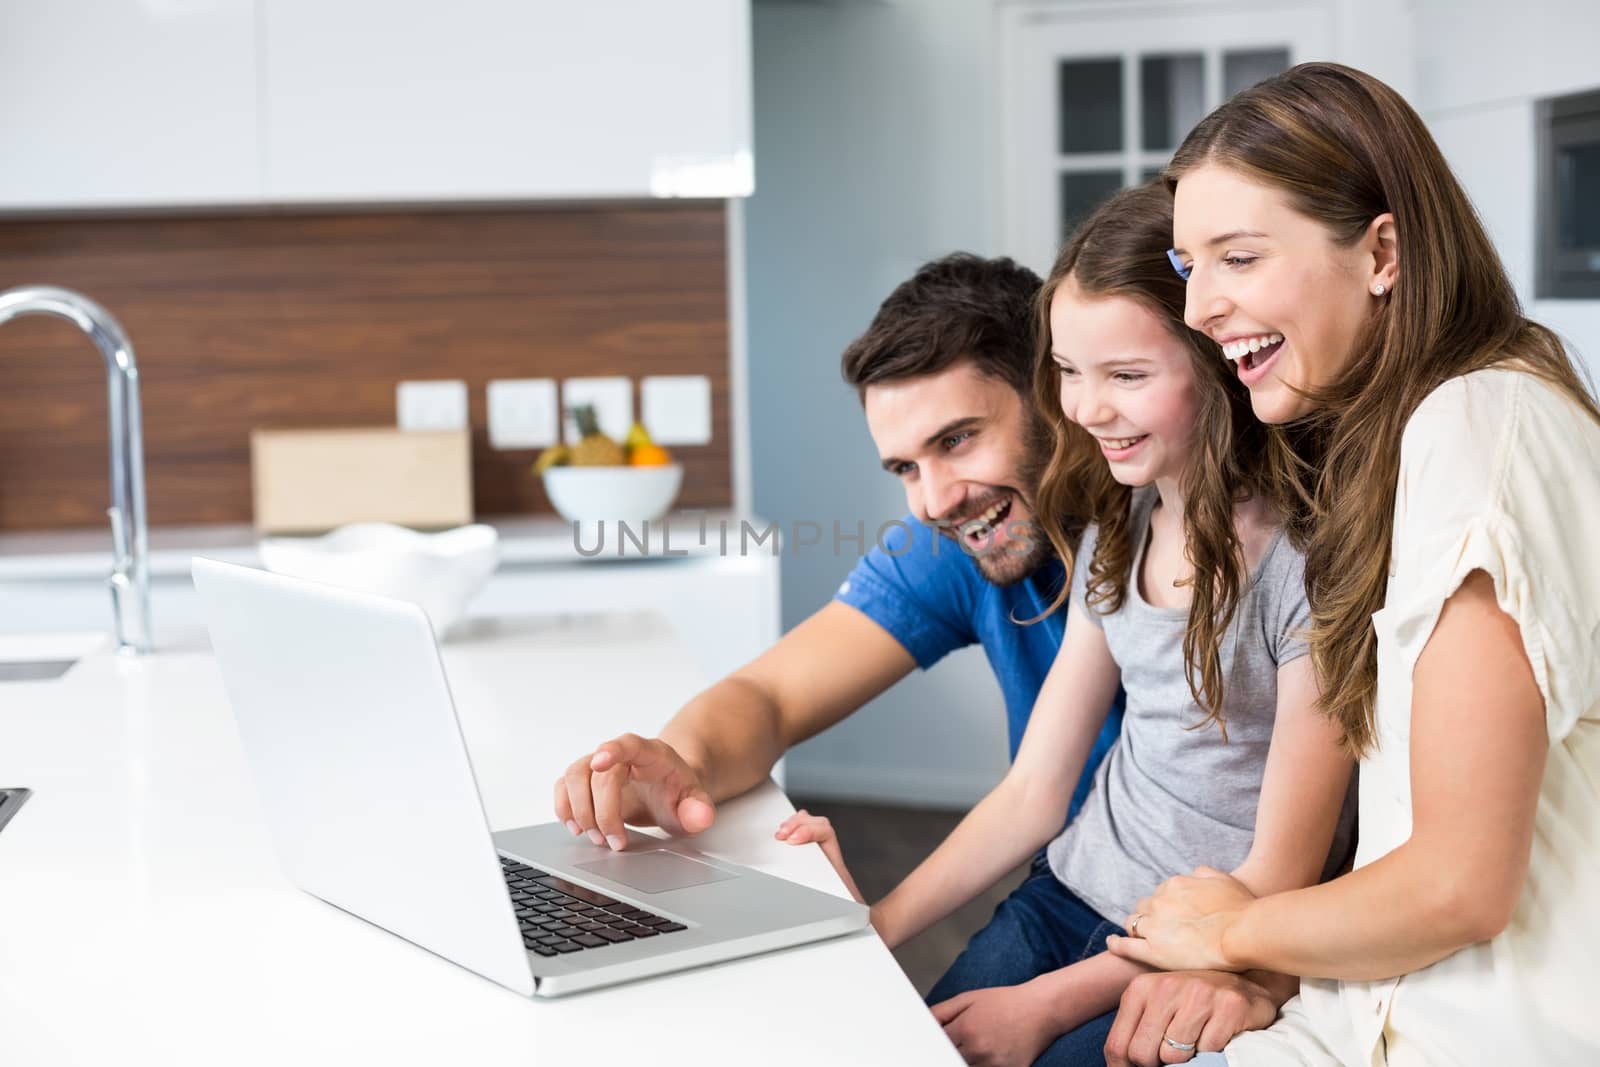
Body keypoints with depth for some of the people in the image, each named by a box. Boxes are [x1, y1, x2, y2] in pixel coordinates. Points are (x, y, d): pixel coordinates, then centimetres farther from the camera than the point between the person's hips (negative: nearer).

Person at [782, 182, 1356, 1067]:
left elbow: (1275, 880, -14)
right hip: (1073, 896, 6)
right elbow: (1032, 793, 8)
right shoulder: (1116, 529, 6)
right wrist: (876, 927, -4)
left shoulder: (1304, 561, -17)